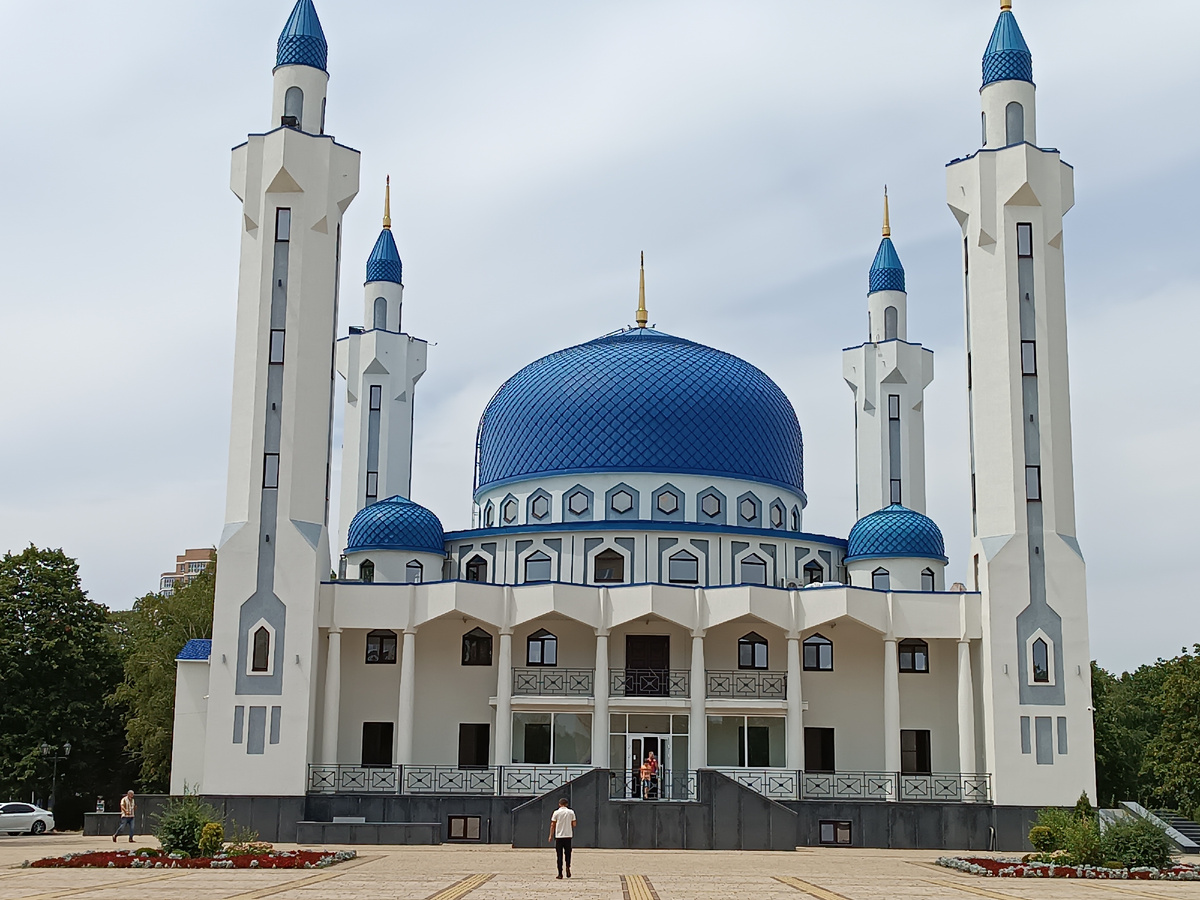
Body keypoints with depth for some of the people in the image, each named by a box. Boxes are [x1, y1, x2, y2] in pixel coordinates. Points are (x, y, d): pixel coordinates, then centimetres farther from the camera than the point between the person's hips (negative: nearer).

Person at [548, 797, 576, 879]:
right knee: (568, 853, 15)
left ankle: (560, 873, 2)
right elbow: (574, 824, 5)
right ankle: (568, 866, -9)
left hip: (559, 836, -1)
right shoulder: (571, 812, 3)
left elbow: (552, 825, -1)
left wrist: (551, 835, 6)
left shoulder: (556, 812, -1)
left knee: (559, 855, 3)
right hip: (568, 835, 1)